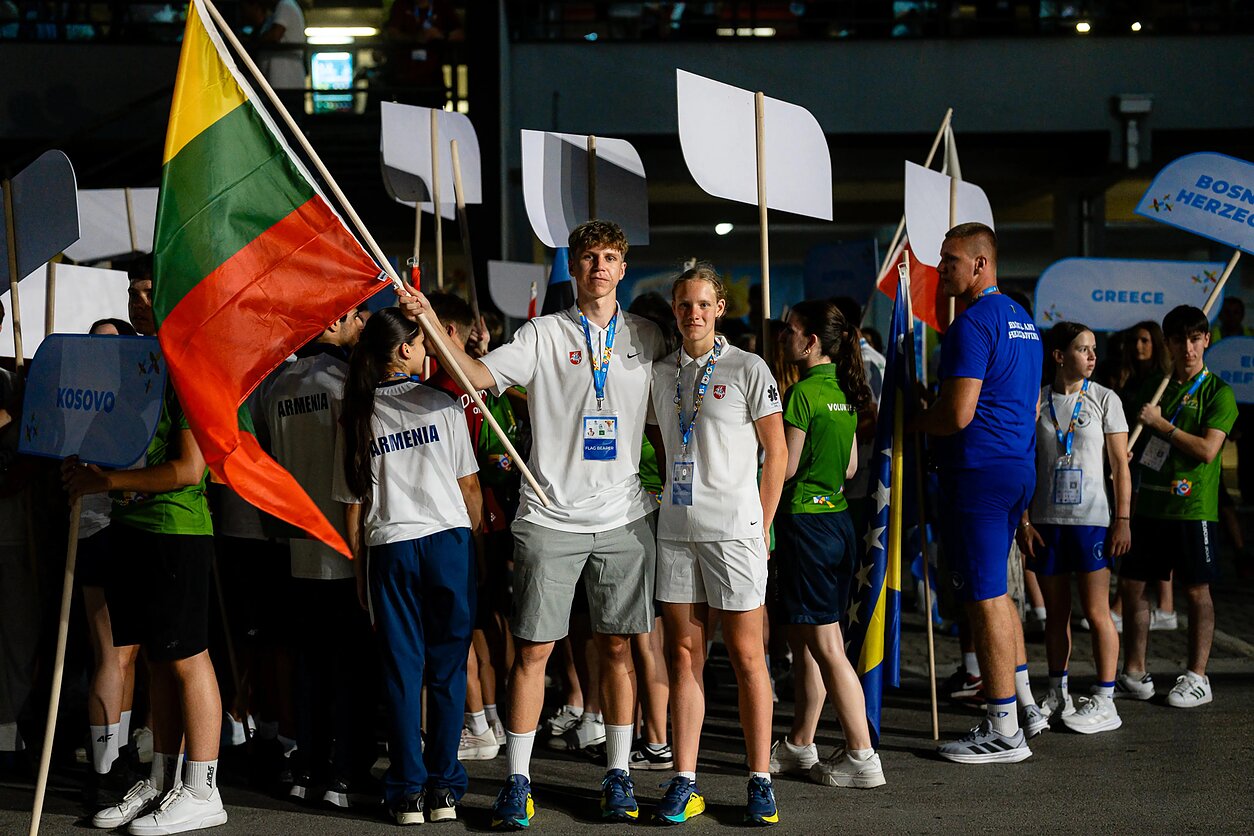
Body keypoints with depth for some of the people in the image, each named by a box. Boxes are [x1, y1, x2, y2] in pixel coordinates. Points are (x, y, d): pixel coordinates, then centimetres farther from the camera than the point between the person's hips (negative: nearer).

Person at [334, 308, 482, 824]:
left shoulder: (358, 416, 5)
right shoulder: (440, 404, 0)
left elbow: (353, 504, 6)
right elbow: (469, 486, 3)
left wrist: (359, 573, 12)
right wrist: (478, 540, 14)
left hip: (388, 549, 1)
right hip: (449, 539, -1)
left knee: (402, 669, 6)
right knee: (447, 666, 5)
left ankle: (408, 792, 6)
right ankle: (444, 789, 7)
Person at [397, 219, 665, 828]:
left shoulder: (646, 338, 9)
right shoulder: (543, 334, 2)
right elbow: (480, 376, -10)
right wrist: (431, 325, -23)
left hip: (624, 519, 2)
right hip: (551, 518, -2)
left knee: (617, 646, 7)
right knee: (533, 648, -1)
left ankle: (618, 774, 17)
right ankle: (517, 781, 6)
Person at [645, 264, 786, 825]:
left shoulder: (748, 370, -1)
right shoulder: (660, 374, 12)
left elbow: (776, 452, 1)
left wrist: (761, 526, -2)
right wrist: (676, 501, 12)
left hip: (733, 528, -4)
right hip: (675, 531, 4)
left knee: (746, 654, -1)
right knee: (684, 654, 5)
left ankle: (760, 780, 6)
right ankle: (684, 782, 10)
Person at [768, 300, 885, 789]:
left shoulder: (803, 392, -15)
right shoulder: (844, 392, 11)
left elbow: (786, 467, -13)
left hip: (805, 522, -9)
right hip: (838, 517, 9)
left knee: (824, 646, -4)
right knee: (805, 641, 16)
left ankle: (862, 757, -3)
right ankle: (800, 745, 24)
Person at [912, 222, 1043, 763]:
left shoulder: (973, 323, -16)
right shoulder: (1022, 320, 15)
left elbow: (958, 414, -22)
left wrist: (915, 424, -4)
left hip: (977, 472, -10)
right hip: (1019, 466, 10)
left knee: (984, 596, -4)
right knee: (993, 588, 21)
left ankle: (1003, 732, 1)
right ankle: (1023, 703, 26)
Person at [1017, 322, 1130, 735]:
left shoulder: (1104, 399, 0)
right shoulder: (1037, 402, 5)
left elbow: (1120, 466, 1)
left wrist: (1123, 519, -5)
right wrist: (1024, 521, 2)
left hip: (1091, 520, -2)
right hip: (1046, 520, 3)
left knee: (1097, 612, -4)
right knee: (1056, 612, 11)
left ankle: (1104, 701, 1)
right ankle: (1057, 694, 23)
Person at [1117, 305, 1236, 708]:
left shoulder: (1218, 393, -5)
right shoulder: (1153, 387, 13)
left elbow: (1207, 450, -16)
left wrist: (1161, 423, -13)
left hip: (1193, 507, -6)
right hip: (1149, 504, 6)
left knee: (1197, 590, 2)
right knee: (1131, 584, 6)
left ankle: (1197, 678, 10)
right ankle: (1135, 675, 16)